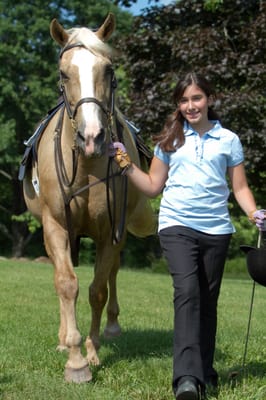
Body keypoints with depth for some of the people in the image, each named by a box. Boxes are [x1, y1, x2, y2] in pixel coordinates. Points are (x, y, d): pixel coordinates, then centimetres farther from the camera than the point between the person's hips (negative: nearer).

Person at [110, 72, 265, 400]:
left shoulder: (228, 140, 7)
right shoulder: (170, 139, 8)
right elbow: (153, 187, 12)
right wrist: (126, 163, 1)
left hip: (216, 228, 2)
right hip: (176, 226, -2)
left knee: (207, 300, 10)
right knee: (187, 291, -21)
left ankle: (204, 373, 24)